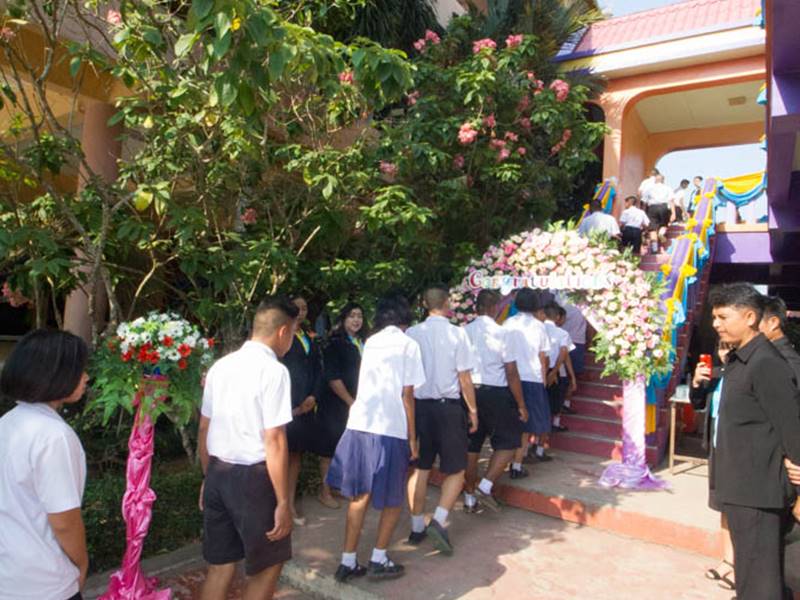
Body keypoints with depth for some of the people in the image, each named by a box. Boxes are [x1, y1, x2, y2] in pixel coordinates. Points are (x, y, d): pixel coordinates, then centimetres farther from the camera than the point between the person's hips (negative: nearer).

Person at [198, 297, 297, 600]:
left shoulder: (220, 366, 6)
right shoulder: (274, 371, -16)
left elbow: (204, 430, 12)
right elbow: (274, 441, -20)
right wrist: (283, 502, -14)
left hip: (218, 474, 7)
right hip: (253, 479, -7)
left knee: (220, 566, 19)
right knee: (267, 565, 15)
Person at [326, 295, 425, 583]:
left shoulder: (370, 342, 14)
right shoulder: (408, 344, -3)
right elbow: (406, 395, -6)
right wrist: (413, 437, 0)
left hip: (359, 424, 5)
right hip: (391, 429, -5)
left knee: (360, 496, 15)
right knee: (393, 500, 13)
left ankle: (348, 562, 18)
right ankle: (378, 560, 17)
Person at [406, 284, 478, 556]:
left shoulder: (411, 334, -3)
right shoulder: (457, 333, -11)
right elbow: (464, 378, -8)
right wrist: (473, 411, 4)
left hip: (418, 406, 4)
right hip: (448, 407, -3)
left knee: (420, 468, 16)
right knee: (455, 470, 11)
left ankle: (417, 527, 25)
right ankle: (439, 521, -4)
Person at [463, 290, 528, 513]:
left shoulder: (464, 332, 0)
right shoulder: (500, 333, -11)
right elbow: (512, 373, -10)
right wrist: (521, 405, -1)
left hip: (469, 392, 5)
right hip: (495, 394, -5)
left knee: (471, 445, 14)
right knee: (507, 442, 12)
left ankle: (469, 496, 24)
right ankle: (485, 487, 0)